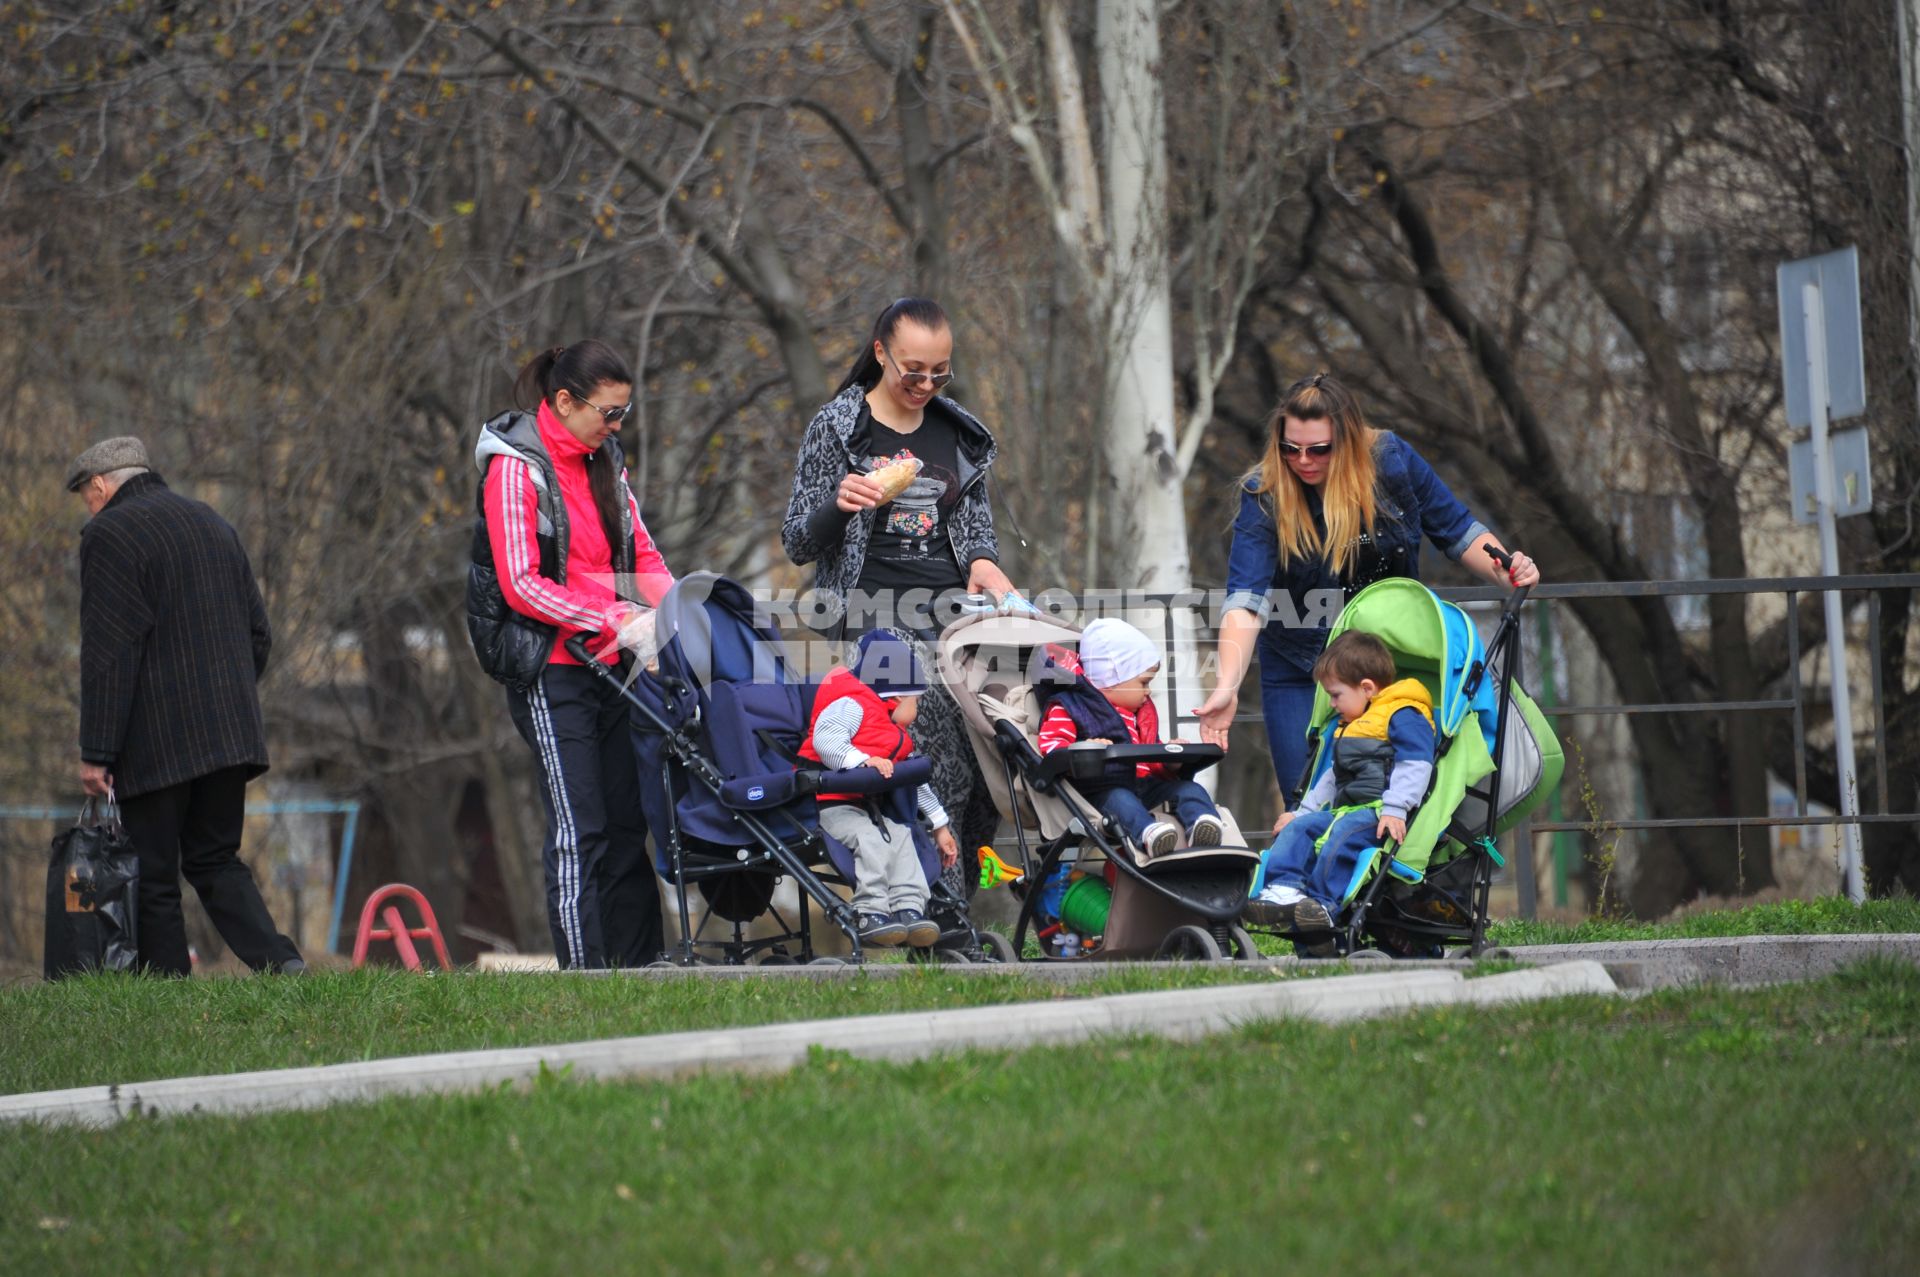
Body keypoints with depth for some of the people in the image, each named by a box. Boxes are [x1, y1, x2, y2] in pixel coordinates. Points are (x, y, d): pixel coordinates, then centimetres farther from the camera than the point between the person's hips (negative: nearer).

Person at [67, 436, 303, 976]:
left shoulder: (109, 535, -8)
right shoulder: (213, 524, 16)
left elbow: (107, 653, -14)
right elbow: (259, 633, 18)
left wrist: (95, 752, -13)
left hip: (155, 745, -7)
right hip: (229, 737, 7)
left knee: (153, 879, -1)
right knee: (215, 860, 14)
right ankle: (279, 959, -3)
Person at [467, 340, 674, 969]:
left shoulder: (604, 463, 14)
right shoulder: (515, 467, -8)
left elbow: (642, 555, 18)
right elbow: (521, 584, -14)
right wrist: (612, 618, -20)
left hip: (613, 665, 7)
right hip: (550, 673, -7)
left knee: (627, 823, 4)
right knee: (579, 828, -11)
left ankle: (639, 966, 7)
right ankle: (582, 972, -10)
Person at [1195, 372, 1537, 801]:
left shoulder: (1392, 461, -12)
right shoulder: (1264, 497, -19)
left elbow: (1456, 529, 1)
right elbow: (1246, 599, -29)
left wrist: (1503, 572, -19)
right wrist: (1227, 686, -43)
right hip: (1300, 676, -2)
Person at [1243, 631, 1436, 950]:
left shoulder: (1404, 717, -3)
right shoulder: (1349, 727, 30)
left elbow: (1415, 765, -16)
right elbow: (1332, 777, 39)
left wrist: (1394, 809, -27)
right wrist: (1302, 811, 34)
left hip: (1378, 814, -10)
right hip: (1344, 809, 10)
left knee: (1343, 835, -34)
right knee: (1297, 829, -6)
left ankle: (1324, 905, -42)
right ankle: (1284, 890, -24)